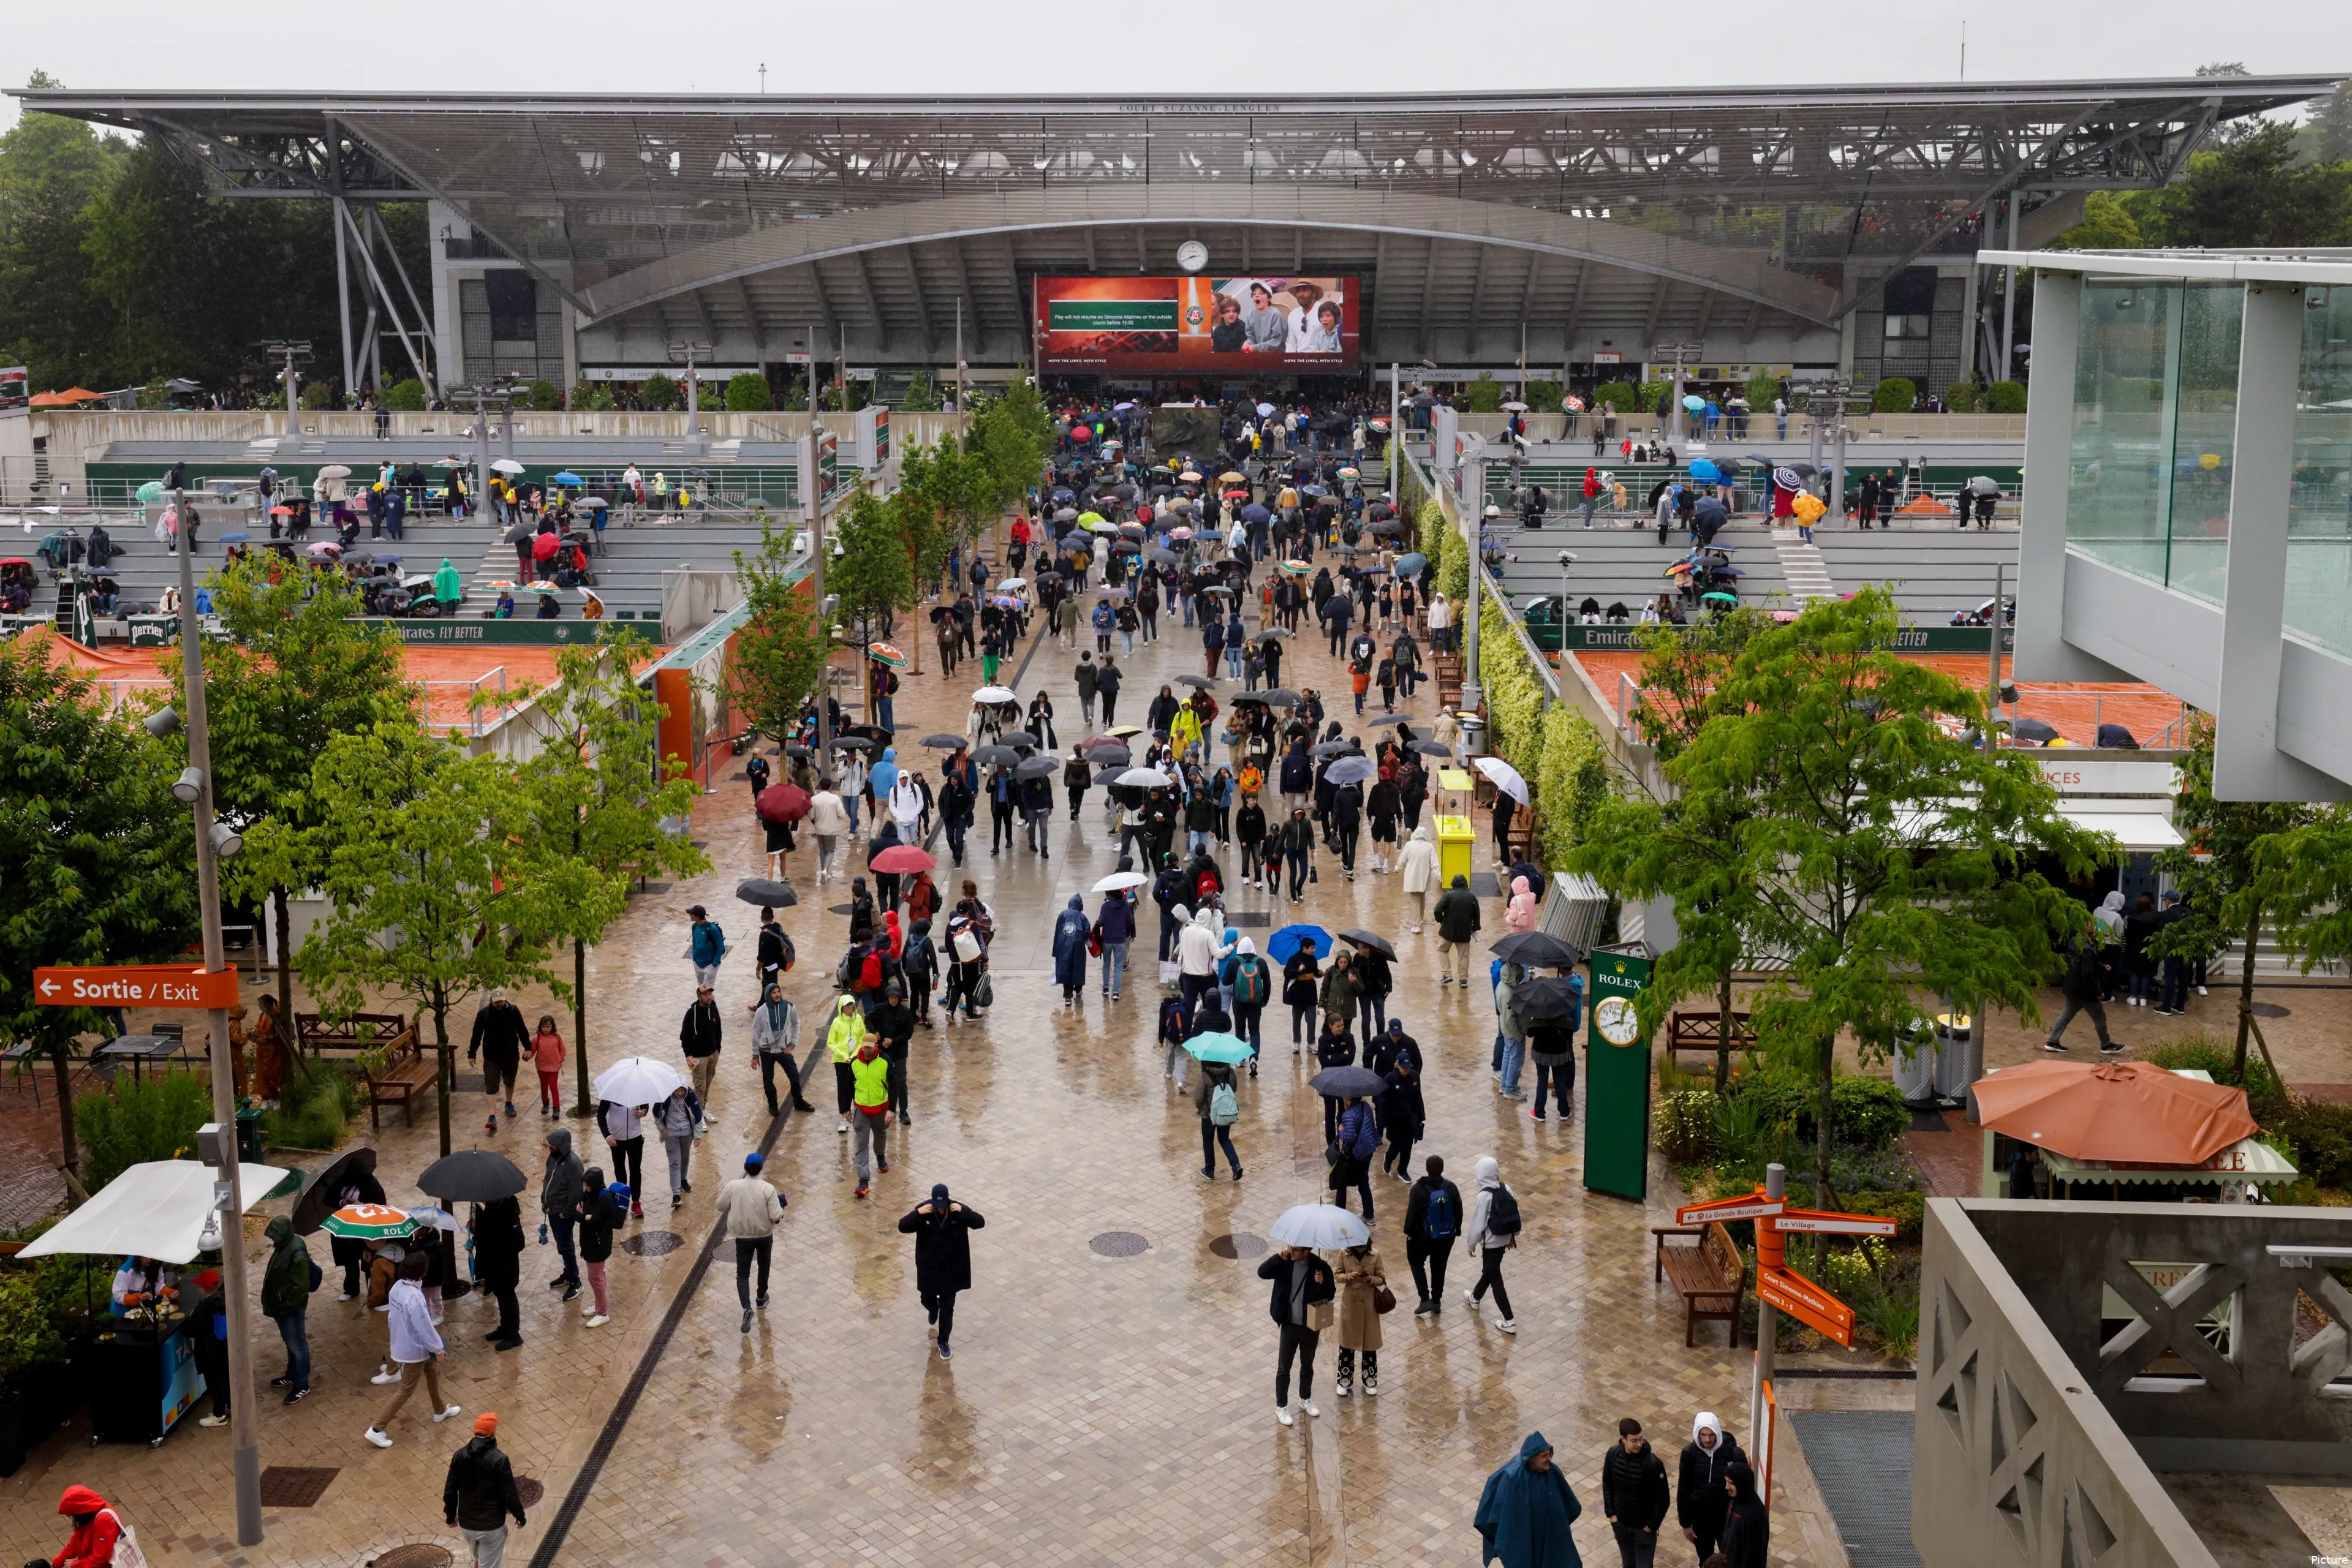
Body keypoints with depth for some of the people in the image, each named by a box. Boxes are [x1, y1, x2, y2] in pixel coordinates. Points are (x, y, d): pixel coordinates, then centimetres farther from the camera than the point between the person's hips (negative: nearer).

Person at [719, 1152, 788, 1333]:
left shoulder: (733, 1186, -16)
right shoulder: (768, 1189, -20)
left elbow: (721, 1206, -3)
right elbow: (776, 1216, -20)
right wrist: (781, 1208, 2)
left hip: (743, 1237, 0)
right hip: (765, 1235, 0)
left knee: (742, 1274, 6)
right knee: (764, 1267, 27)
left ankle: (747, 1308, -14)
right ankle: (761, 1298, 45)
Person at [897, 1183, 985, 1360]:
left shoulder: (958, 1209, -14)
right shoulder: (923, 1210, -14)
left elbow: (980, 1222, -18)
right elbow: (902, 1227, -15)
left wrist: (963, 1212, -33)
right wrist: (918, 1214, -31)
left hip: (952, 1267, -1)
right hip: (928, 1266, 1)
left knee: (947, 1306, 4)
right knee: (927, 1299, 19)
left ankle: (943, 1342, 18)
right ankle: (933, 1312, 56)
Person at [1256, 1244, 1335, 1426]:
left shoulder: (1320, 1267, -13)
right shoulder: (1285, 1263, -10)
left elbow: (1330, 1295, -6)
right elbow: (1262, 1273, -18)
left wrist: (1321, 1284, -27)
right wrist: (1279, 1257, -29)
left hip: (1311, 1326, 0)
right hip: (1289, 1325, 0)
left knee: (1307, 1365, 20)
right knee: (1284, 1368, 7)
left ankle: (1305, 1399, 40)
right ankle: (1281, 1407, 20)